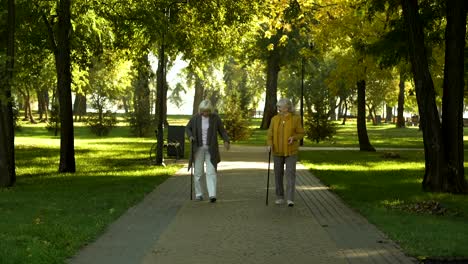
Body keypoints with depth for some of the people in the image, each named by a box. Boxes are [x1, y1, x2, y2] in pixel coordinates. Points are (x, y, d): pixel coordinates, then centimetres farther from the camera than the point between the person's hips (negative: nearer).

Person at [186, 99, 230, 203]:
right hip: (198, 148, 1)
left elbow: (222, 131, 1)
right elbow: (187, 128, 11)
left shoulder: (215, 118, -5)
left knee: (211, 172, -9)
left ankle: (212, 195, -15)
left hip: (211, 149, -1)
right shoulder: (195, 118, -3)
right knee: (198, 172, 3)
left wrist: (226, 141, -17)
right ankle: (198, 194, 14)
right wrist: (190, 136, -9)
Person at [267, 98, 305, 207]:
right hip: (278, 151, 3)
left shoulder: (295, 119, -8)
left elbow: (301, 134, -3)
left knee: (290, 174, -12)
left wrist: (294, 138, -24)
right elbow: (270, 135, 0)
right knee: (278, 174, 6)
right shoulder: (275, 119, 0)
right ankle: (280, 197, 19)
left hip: (291, 151, -3)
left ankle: (290, 199, -15)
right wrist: (270, 145, -19)